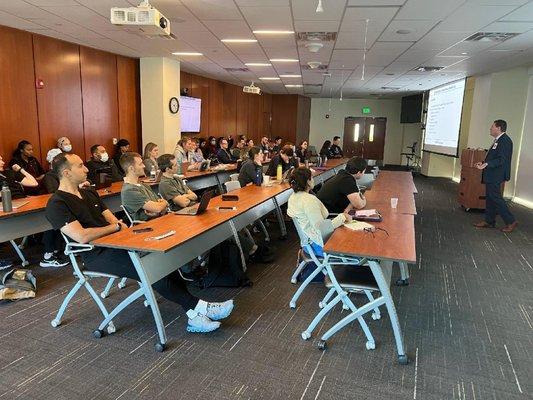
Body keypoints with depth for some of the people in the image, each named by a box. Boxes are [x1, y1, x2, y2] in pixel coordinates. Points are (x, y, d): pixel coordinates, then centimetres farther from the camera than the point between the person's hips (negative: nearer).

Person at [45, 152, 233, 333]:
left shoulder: (88, 193, 18)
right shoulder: (57, 204, -9)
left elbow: (114, 221, 15)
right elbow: (82, 236, -22)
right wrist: (116, 227, -9)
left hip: (115, 245, 8)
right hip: (97, 256, -7)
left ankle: (194, 315, -18)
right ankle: (198, 307, -13)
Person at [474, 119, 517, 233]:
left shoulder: (505, 140, -17)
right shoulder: (498, 140, 14)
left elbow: (502, 160, -24)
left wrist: (487, 164, -34)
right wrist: (483, 163, 18)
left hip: (496, 176, -11)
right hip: (492, 176, 11)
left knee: (495, 197, -6)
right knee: (489, 198, 13)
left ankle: (511, 221, 3)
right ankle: (489, 221, 21)